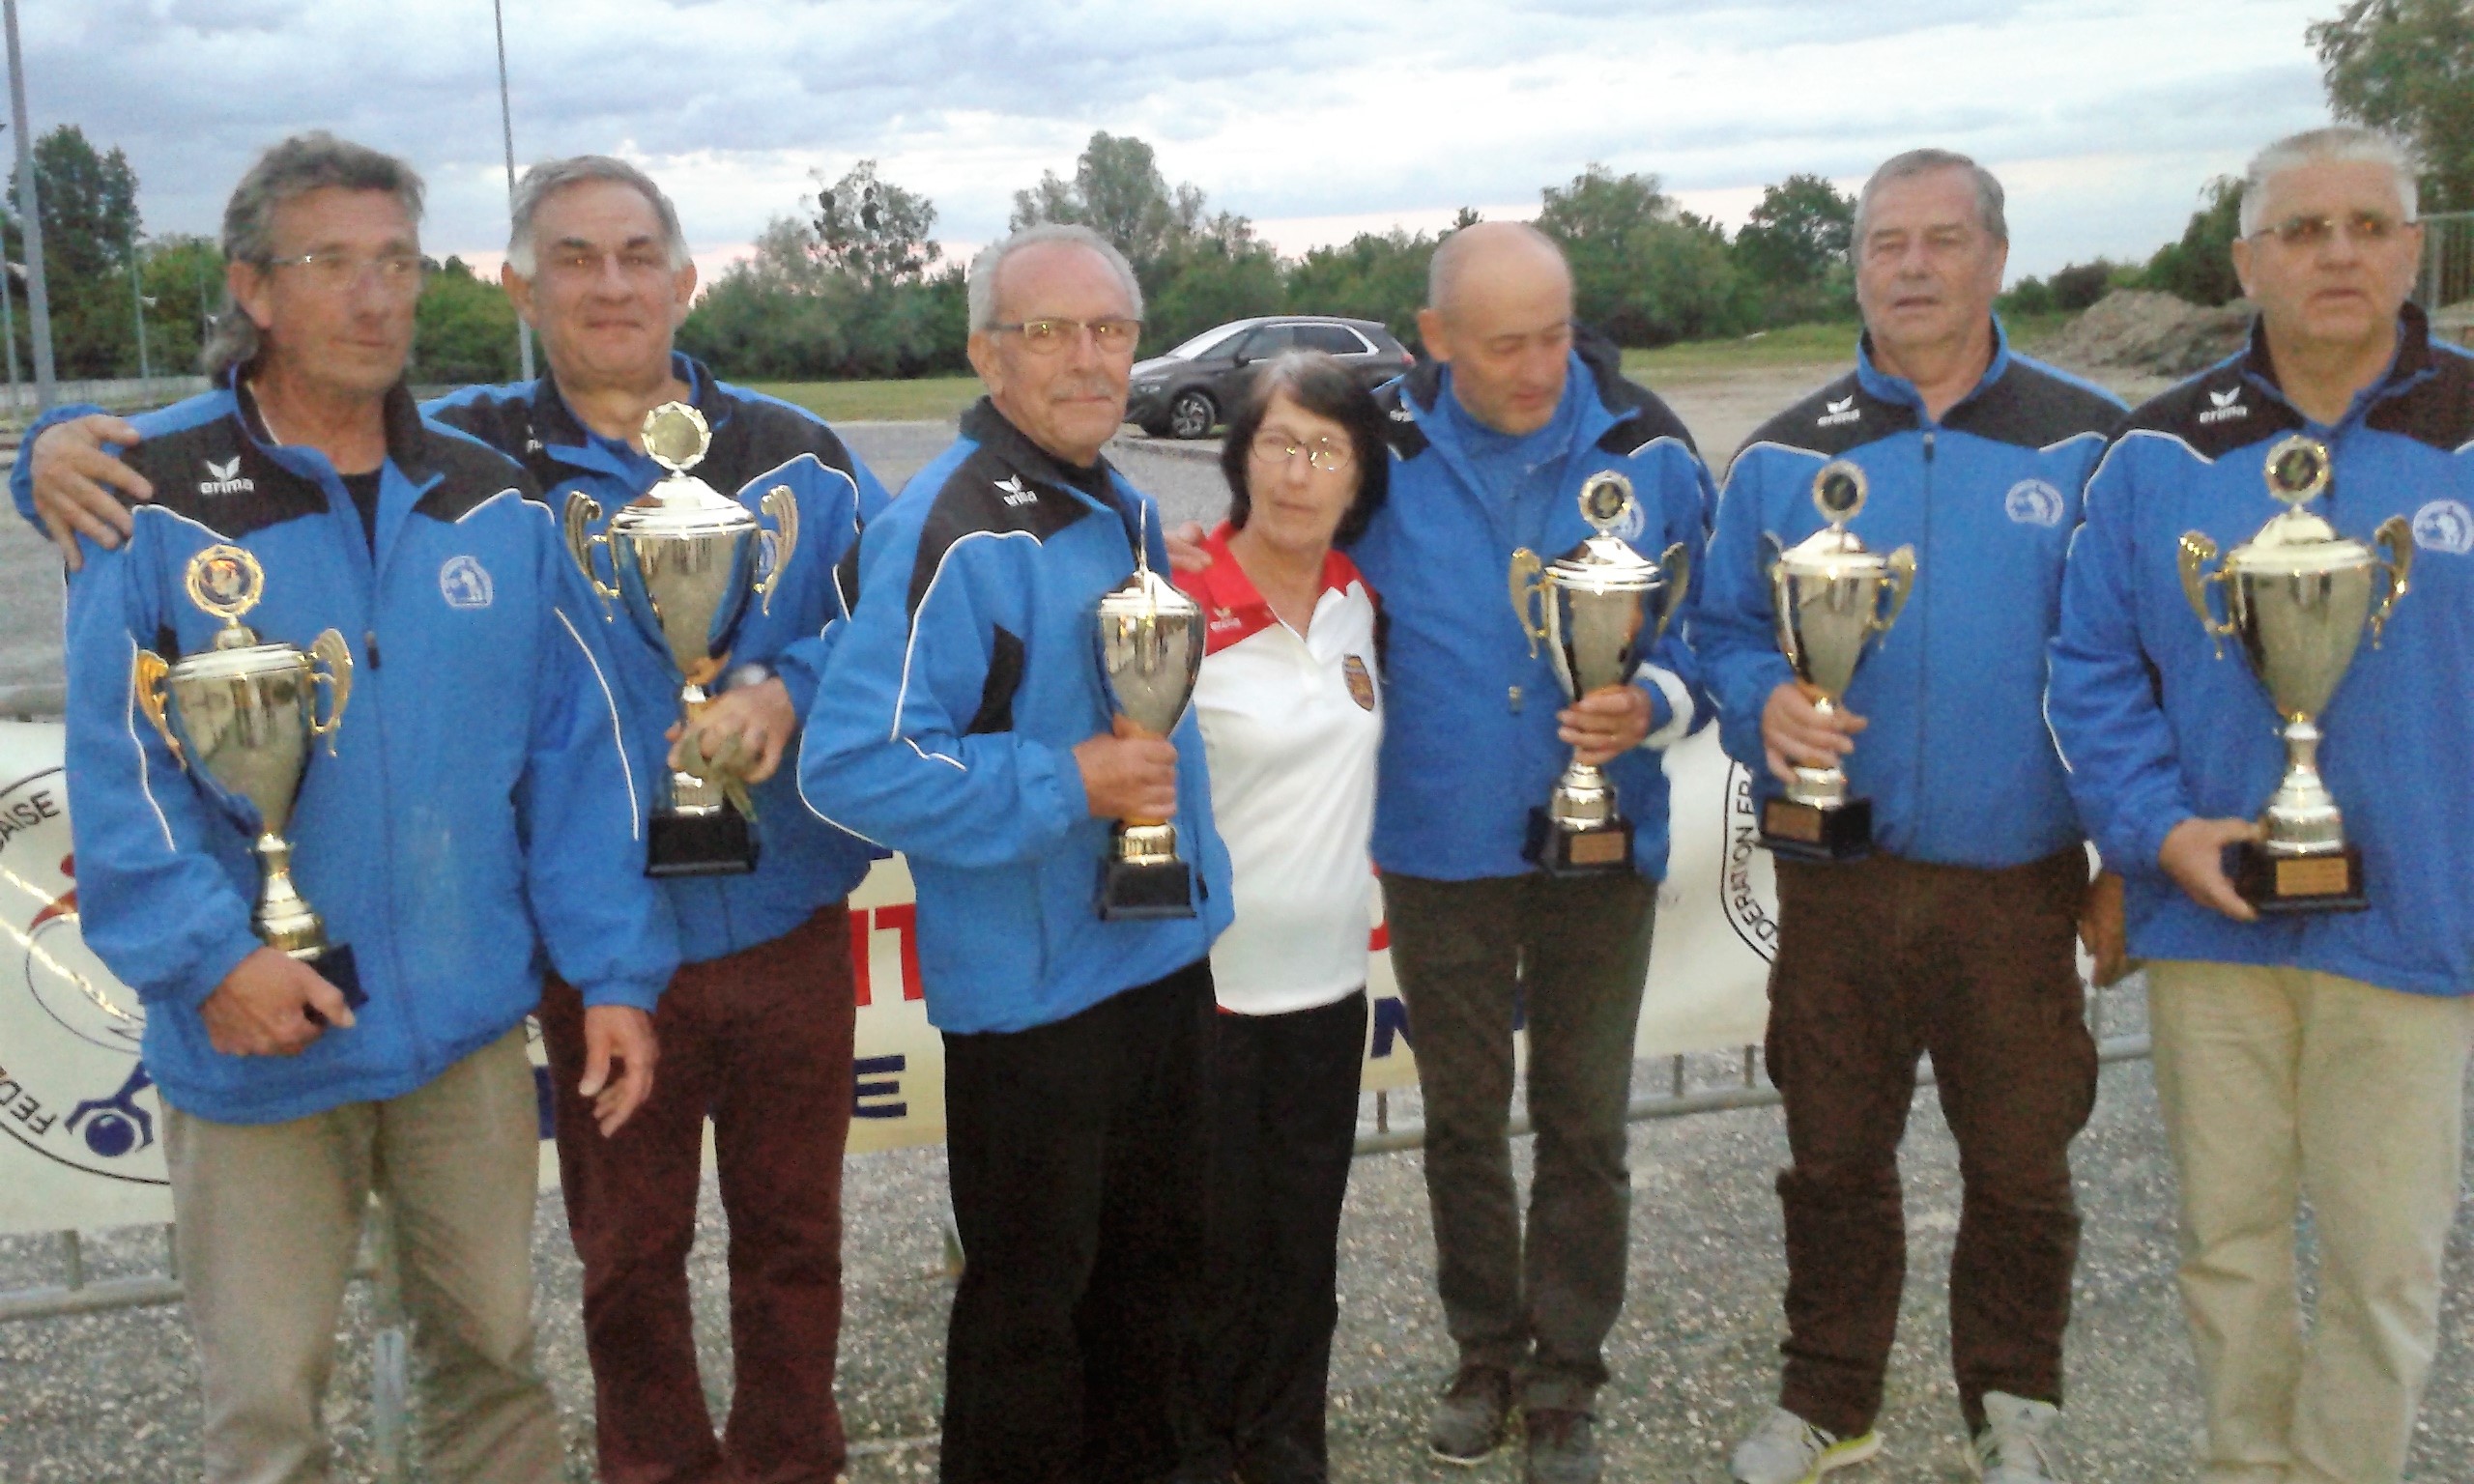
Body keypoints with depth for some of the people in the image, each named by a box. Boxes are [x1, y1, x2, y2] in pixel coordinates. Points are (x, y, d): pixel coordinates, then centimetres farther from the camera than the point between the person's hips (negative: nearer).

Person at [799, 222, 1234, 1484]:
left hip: (1162, 955, 9)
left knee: (1154, 1254, 23)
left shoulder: (1121, 509, 8)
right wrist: (1069, 785, -27)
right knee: (1029, 1293, 8)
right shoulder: (952, 532, -21)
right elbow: (851, 765, -28)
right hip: (1032, 987, -9)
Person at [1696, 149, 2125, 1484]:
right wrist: (1765, 703, -15)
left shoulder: (2089, 441, 0)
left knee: (2021, 1163, 11)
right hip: (1838, 880, 1)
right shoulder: (1785, 455, 4)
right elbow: (1721, 632, 8)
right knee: (1833, 1157, 14)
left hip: (2018, 882, -1)